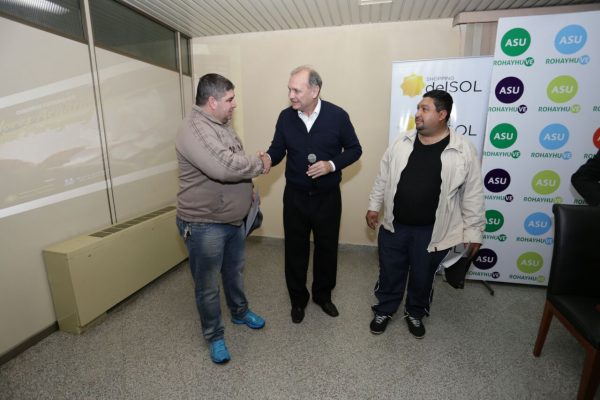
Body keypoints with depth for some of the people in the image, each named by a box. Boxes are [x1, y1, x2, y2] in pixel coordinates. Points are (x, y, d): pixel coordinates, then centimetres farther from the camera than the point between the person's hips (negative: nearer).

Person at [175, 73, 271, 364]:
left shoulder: (221, 124, 9)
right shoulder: (194, 130, -23)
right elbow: (224, 167, -37)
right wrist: (260, 164, -21)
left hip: (234, 219, 9)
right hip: (204, 225, -9)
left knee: (234, 272, 26)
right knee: (208, 287, 11)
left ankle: (240, 312, 48)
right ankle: (214, 336, 31)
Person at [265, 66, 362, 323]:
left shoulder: (337, 116, -9)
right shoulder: (285, 117, -3)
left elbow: (354, 149, -1)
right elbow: (277, 150, 2)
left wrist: (331, 165, -18)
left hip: (328, 197, -1)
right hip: (295, 196, 1)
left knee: (327, 248, 13)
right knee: (295, 249, 11)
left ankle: (323, 295, 38)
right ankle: (298, 299, 34)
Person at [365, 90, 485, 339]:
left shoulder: (463, 151, -9)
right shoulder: (401, 142, -2)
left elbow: (473, 195, -5)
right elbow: (383, 178, 7)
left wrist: (473, 231, -3)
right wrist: (374, 206, 8)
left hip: (432, 232, -2)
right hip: (394, 226, 2)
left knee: (422, 277, 18)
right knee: (390, 273, 16)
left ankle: (415, 313, 45)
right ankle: (384, 310, 40)